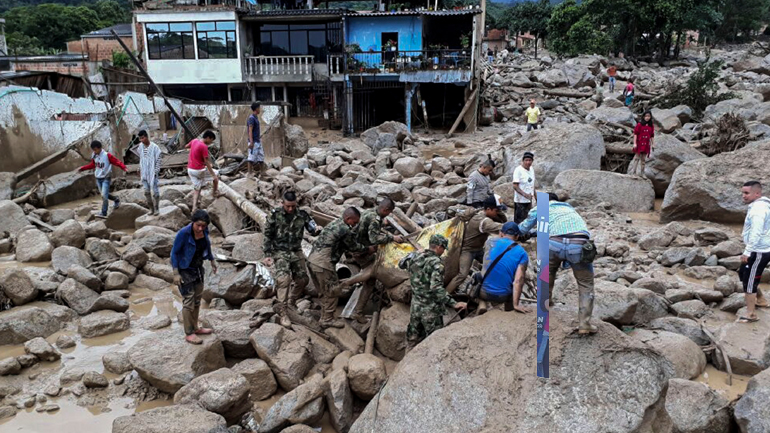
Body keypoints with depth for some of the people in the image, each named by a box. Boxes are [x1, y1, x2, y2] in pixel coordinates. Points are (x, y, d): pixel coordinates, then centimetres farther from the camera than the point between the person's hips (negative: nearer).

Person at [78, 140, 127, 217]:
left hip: (106, 179, -7)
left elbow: (117, 162, -18)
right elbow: (92, 165, 20)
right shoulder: (94, 156, 3)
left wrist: (124, 168, -34)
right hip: (98, 179, 7)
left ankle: (104, 213, -7)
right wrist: (82, 168, 18)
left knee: (104, 195, -13)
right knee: (104, 195, 13)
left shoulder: (107, 155, -16)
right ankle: (116, 200, 39)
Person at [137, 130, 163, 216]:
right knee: (146, 191, 7)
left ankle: (157, 208, 13)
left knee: (155, 191, 0)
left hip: (152, 172, -5)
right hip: (144, 173, 5)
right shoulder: (141, 147, 5)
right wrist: (140, 169, 14)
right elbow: (140, 159, 16)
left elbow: (158, 160, -10)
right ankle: (151, 208, 18)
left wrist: (156, 171, -13)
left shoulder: (154, 147, -13)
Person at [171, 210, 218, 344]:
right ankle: (188, 334, 10)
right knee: (189, 301, -2)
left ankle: (195, 328, 32)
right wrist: (176, 274, -20)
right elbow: (174, 252, -18)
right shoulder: (184, 233, -26)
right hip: (185, 270, -7)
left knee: (197, 299, 16)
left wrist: (212, 260, 17)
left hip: (198, 268, 7)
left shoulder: (204, 230, -9)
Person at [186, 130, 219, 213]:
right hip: (199, 170, -7)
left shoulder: (194, 141, 4)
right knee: (216, 176, 16)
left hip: (190, 169, 7)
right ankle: (215, 193, 26)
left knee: (196, 188, 13)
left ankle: (194, 207, 1)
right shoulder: (204, 147, -19)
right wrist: (214, 175, -18)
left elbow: (186, 146, 26)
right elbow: (206, 162, -20)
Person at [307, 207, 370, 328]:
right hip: (323, 263, -9)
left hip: (312, 260, 9)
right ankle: (327, 319, 13)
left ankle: (325, 317, 30)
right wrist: (369, 249, 16)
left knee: (326, 291, 20)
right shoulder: (345, 230, -13)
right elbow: (354, 246, 2)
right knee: (332, 291, 5)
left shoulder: (334, 223, 15)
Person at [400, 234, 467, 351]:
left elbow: (401, 264, 23)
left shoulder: (414, 257, 1)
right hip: (430, 310, -7)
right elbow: (436, 289, -29)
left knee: (413, 339, 18)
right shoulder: (436, 263, -19)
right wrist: (454, 304, -30)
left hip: (415, 307, 7)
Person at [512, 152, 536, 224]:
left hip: (529, 200, 8)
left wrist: (534, 195, 17)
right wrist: (525, 194, -30)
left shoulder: (532, 169, 10)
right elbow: (515, 186, -18)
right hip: (520, 201, -7)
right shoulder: (518, 170, -13)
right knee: (519, 222, -4)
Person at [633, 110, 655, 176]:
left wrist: (653, 144, 8)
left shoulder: (651, 126, 7)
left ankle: (642, 173, 14)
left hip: (646, 145, 4)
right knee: (637, 158, -4)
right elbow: (635, 134, -7)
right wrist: (634, 143, -13)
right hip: (639, 144, -4)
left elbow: (652, 136, 11)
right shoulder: (639, 125, -6)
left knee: (643, 159, 8)